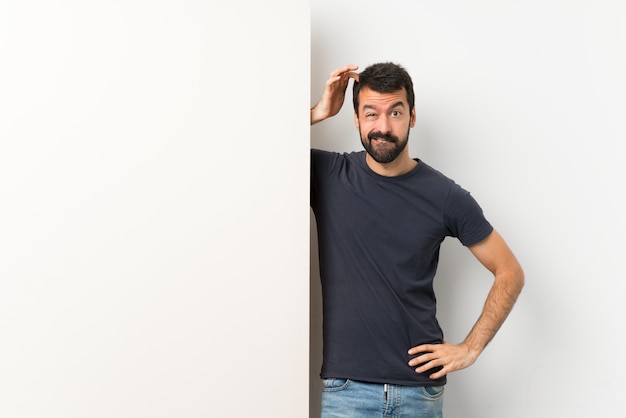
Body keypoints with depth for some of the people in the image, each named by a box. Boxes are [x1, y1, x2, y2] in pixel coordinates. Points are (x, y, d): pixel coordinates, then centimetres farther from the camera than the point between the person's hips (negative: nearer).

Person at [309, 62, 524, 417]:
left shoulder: (445, 197, -2)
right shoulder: (327, 175, 0)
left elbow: (510, 273, 6)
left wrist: (470, 348, -1)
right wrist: (318, 113, -10)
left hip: (421, 387, 0)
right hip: (347, 385, 0)